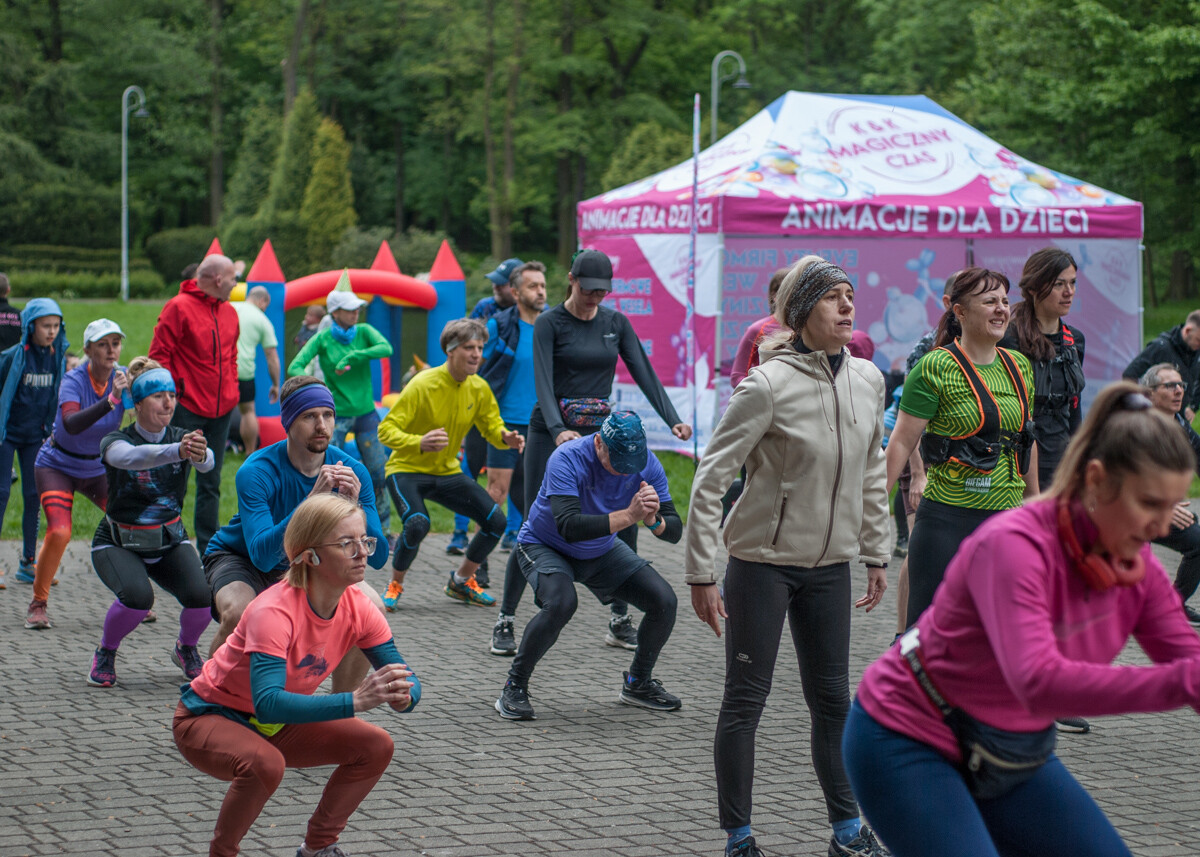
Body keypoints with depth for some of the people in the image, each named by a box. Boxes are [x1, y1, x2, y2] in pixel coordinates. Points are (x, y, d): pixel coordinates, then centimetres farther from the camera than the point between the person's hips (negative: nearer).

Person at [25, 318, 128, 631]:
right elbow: (71, 424, -43)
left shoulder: (122, 377, -12)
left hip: (99, 469, 4)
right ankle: (38, 604, -4)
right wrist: (110, 400, -54)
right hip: (57, 466, -4)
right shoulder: (74, 381, -24)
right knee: (59, 532, -22)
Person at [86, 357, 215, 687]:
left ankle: (186, 648, 11)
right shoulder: (115, 441, -16)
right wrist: (177, 451, -61)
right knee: (137, 597, -32)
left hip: (170, 540, 3)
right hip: (118, 543, -3)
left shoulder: (181, 438, -7)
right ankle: (105, 654, -1)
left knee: (201, 596, -23)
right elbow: (132, 457, -41)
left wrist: (200, 454, -57)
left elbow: (206, 461, -31)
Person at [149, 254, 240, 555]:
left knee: (211, 484, 11)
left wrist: (232, 392, 12)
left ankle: (208, 549, 17)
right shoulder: (179, 307, -9)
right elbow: (159, 355, -9)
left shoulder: (229, 313, 13)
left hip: (220, 410, 7)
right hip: (186, 408, -7)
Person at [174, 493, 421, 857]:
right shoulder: (274, 612, -33)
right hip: (209, 719, -7)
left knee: (376, 746, -9)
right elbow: (268, 703, -44)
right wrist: (356, 700, -53)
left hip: (276, 724, 7)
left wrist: (402, 694, -36)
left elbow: (406, 678, -10)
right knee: (265, 762, -37)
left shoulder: (357, 608, -13)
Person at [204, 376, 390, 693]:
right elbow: (262, 555, -39)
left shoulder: (352, 471, -17)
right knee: (239, 614, -36)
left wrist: (354, 507, -38)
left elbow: (378, 557, -19)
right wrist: (311, 503, -48)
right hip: (238, 559, -4)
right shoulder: (257, 472, -28)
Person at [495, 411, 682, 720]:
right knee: (561, 603, -35)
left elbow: (674, 531, -18)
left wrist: (653, 520, -41)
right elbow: (568, 526, -44)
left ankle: (638, 684, 15)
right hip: (544, 546, -5)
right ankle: (514, 688, -16)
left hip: (602, 552, 5)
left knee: (664, 601, -9)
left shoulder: (647, 464, -18)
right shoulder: (568, 459, -32)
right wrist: (629, 515, -49)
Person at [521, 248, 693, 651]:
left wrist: (672, 419, -15)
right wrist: (559, 431, -35)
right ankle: (505, 618, 7)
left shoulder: (616, 323, 6)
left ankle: (619, 621, 4)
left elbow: (644, 373, 0)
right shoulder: (549, 323, -7)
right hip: (552, 432, -4)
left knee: (624, 520, -6)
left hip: (600, 432, 4)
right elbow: (543, 381, -18)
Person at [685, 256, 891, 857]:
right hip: (763, 561, -5)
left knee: (833, 699, 11)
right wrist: (701, 574, -16)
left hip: (830, 566, 6)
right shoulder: (769, 385, -17)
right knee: (746, 699, 2)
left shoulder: (868, 380, 2)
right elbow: (712, 476, -15)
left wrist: (877, 555, 15)